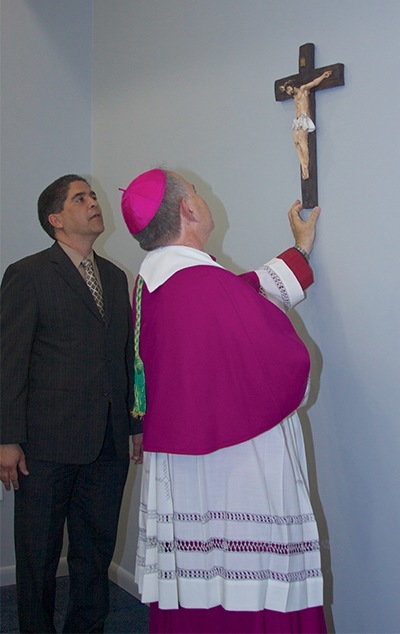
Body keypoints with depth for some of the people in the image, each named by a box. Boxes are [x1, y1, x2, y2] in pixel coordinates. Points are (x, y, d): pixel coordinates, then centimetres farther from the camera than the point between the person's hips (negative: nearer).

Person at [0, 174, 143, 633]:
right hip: (47, 445, -5)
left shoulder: (115, 277, 15)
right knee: (38, 557, 8)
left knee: (97, 551, 14)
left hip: (108, 444, 5)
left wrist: (137, 426, 13)